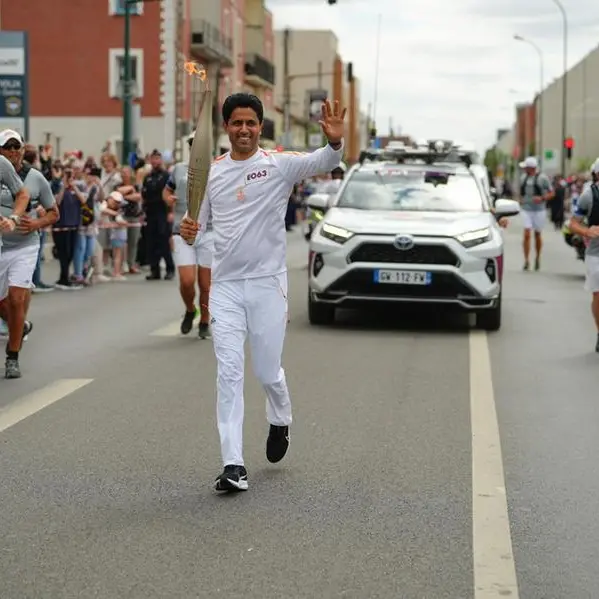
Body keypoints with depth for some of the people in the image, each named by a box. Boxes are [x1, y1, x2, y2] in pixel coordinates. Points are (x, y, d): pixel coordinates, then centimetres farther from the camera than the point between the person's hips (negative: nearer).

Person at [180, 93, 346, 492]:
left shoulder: (279, 164, -3)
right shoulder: (212, 172, 7)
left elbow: (323, 163, -18)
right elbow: (197, 220, 11)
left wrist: (335, 142, -41)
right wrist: (187, 229, -13)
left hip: (268, 282, -2)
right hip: (225, 285, 2)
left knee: (268, 371, 8)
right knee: (229, 373, -5)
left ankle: (280, 421, 42)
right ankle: (234, 465, -5)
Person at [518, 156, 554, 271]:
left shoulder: (542, 178, -8)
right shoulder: (523, 177, 7)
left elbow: (551, 193, -4)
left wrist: (542, 198, -21)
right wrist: (521, 200, 5)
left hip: (539, 210, -3)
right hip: (526, 210, 3)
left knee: (538, 235, 9)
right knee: (526, 234, -9)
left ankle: (537, 258, 27)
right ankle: (526, 260, -10)